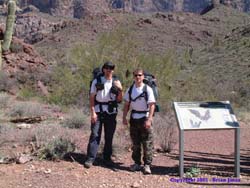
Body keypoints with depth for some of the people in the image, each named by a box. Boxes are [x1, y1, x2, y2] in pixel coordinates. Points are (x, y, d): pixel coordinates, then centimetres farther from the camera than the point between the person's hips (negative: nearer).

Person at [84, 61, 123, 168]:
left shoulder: (116, 82, 7)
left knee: (109, 136, 8)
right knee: (95, 135, -6)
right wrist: (92, 112, -8)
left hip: (111, 112, 2)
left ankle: (107, 158, 20)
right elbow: (92, 98, 0)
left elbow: (119, 100, 7)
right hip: (98, 112, -2)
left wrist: (120, 90, -12)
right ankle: (90, 159, -3)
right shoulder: (96, 81, 2)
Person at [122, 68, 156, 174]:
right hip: (134, 118, 4)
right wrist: (124, 117, 3)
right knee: (135, 143, 10)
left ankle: (147, 165, 5)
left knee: (147, 143, -3)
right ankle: (137, 163, 21)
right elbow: (126, 105, 12)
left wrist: (149, 120, -19)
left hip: (145, 118, -4)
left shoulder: (147, 89, -8)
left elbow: (152, 105, -12)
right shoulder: (130, 89, 6)